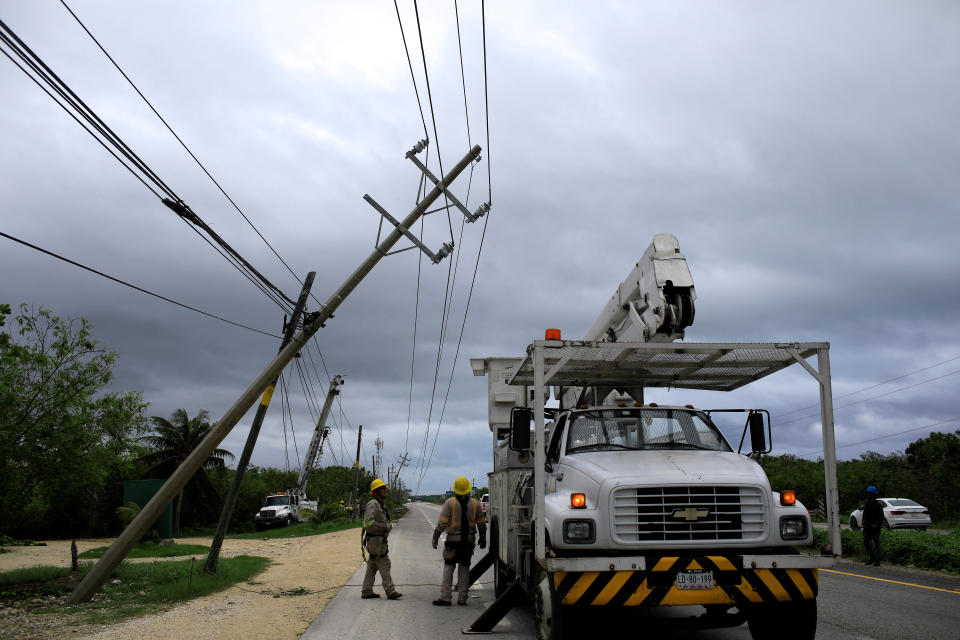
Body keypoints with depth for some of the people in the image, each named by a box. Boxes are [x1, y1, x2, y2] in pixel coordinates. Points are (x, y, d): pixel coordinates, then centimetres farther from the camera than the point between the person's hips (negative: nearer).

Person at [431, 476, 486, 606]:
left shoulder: (450, 503, -7)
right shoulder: (475, 504, 2)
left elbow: (442, 523, -10)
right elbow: (481, 524, 7)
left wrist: (435, 538, -3)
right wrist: (483, 539, 18)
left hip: (453, 541, -3)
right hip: (469, 541, 3)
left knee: (448, 568, 3)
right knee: (464, 569, 11)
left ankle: (445, 598, -1)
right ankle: (462, 598, 12)